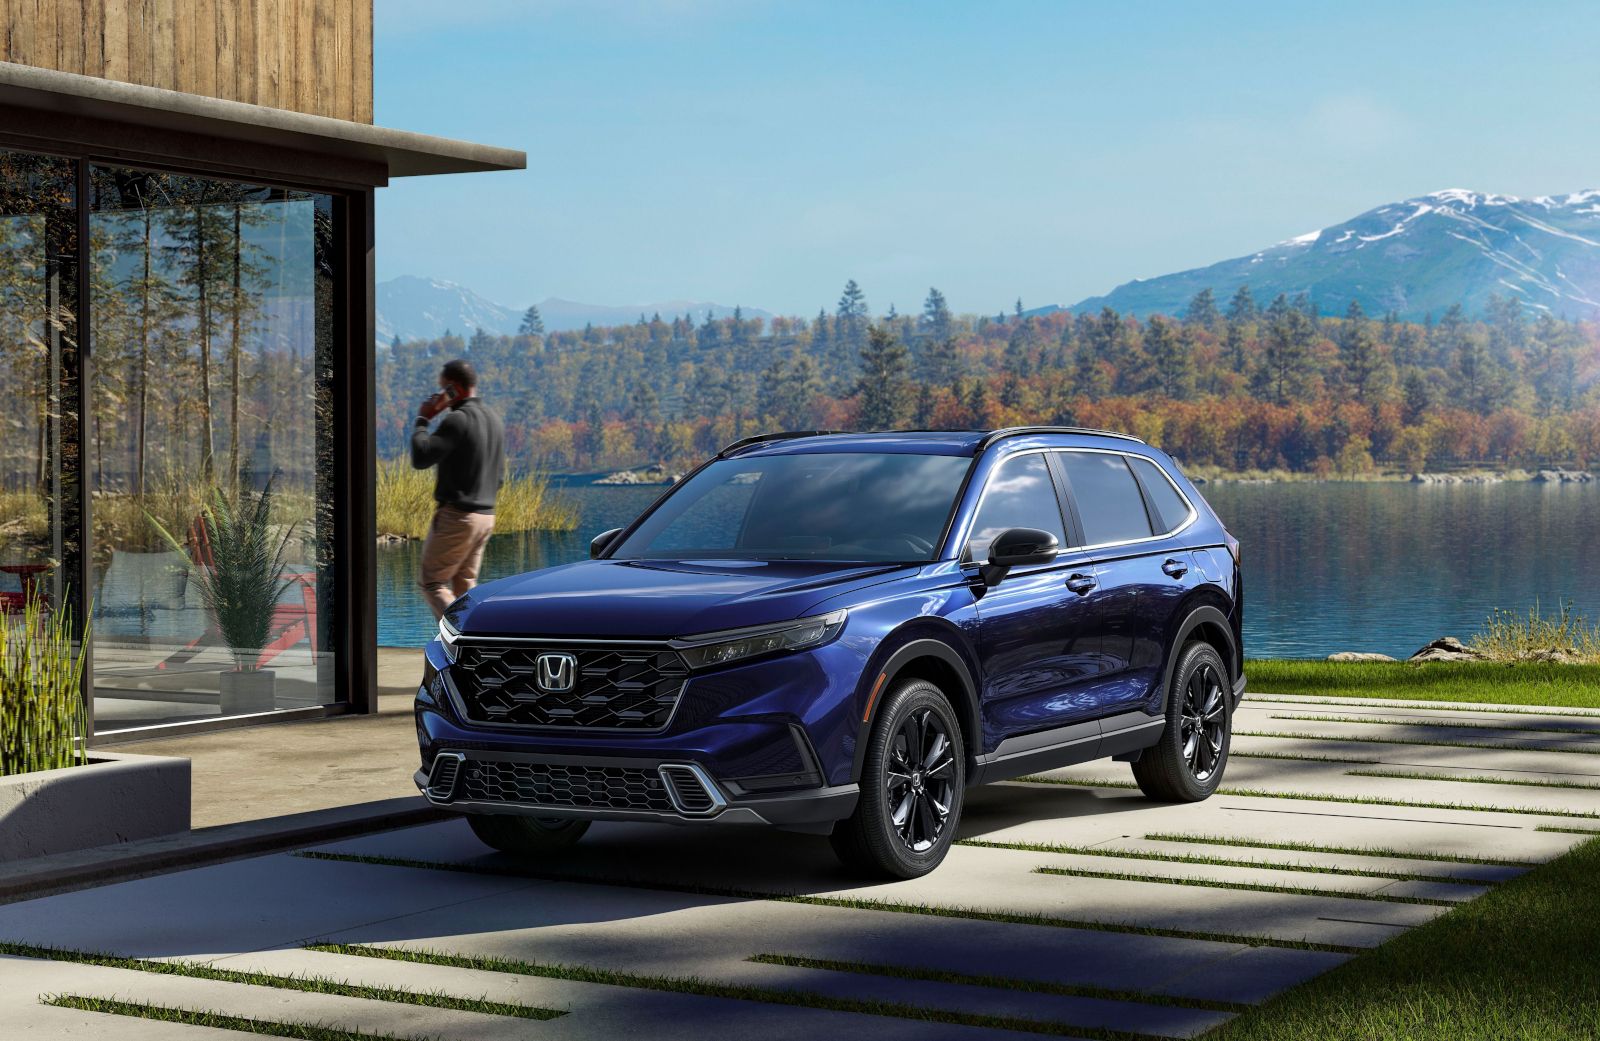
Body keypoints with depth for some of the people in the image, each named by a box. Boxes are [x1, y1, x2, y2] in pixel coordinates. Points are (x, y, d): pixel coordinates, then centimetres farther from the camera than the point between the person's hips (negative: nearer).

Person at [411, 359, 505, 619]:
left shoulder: (458, 420, -17)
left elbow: (420, 458, -23)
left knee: (431, 582, 0)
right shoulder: (495, 420, 12)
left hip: (456, 516, -8)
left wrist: (422, 420, -11)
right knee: (465, 585, 14)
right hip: (486, 516, 8)